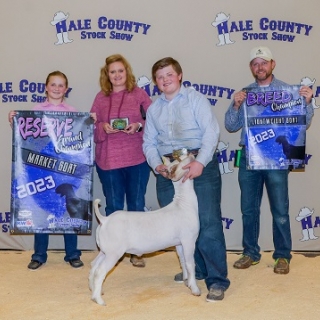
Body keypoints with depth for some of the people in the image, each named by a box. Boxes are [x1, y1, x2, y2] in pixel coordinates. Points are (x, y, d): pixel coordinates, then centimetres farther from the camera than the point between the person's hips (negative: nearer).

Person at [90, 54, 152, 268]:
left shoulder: (139, 93, 2)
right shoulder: (100, 97, 7)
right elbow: (91, 127, 7)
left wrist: (139, 126, -17)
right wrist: (103, 128, -13)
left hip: (137, 159, -1)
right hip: (108, 160, 1)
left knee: (137, 205, 7)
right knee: (113, 207, 9)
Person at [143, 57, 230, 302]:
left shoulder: (196, 99, 2)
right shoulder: (154, 109, 17)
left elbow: (211, 131, -9)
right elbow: (149, 142, 14)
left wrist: (200, 162, -20)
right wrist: (156, 165, -6)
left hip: (200, 164, -5)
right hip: (168, 169, 5)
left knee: (208, 221, -11)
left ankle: (217, 279, -5)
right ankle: (195, 268, 26)